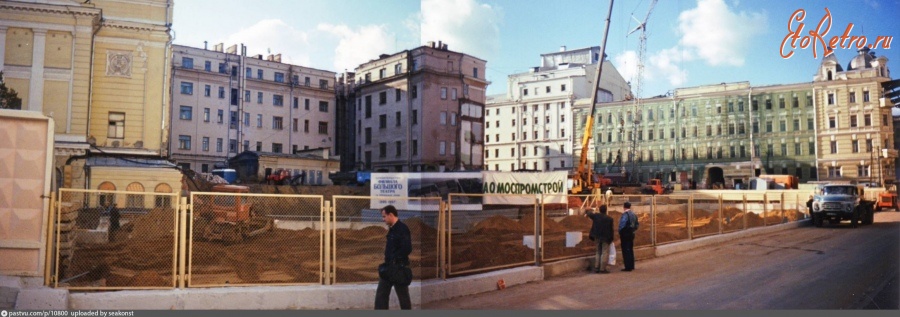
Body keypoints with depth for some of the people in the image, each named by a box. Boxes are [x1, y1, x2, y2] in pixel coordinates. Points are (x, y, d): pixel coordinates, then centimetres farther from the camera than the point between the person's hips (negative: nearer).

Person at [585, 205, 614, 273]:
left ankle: (596, 268, 15)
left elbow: (589, 214, 21)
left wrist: (587, 214, 45)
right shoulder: (609, 219, -10)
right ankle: (602, 269, -5)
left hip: (597, 237, 4)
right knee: (605, 253, -1)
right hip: (605, 238, -4)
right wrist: (611, 239, 6)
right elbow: (611, 230, -5)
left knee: (598, 252, 17)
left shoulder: (596, 216, -1)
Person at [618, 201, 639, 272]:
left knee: (626, 251, -3)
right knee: (631, 250, 17)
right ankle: (631, 266, 24)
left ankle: (628, 267, -3)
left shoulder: (625, 215, -18)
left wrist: (620, 233, -6)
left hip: (625, 234, -8)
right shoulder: (634, 214, 7)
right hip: (631, 234, 8)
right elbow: (636, 225, 14)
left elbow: (621, 225, -20)